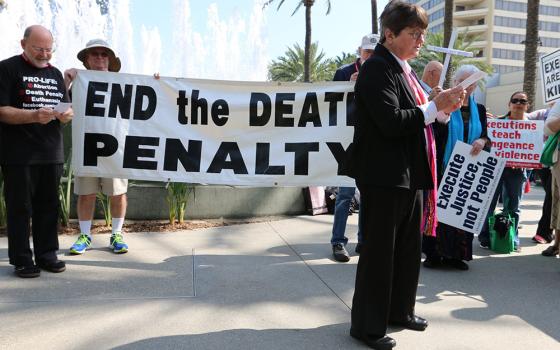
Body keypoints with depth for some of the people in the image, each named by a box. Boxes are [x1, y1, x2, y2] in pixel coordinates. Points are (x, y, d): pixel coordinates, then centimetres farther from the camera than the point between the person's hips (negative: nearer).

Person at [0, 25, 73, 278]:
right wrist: (33, 116, -24)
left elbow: (65, 108, 21)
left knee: (49, 206, 9)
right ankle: (21, 260, 9)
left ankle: (47, 255, 19)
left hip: (52, 153, 5)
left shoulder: (56, 74, 18)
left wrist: (66, 115, -3)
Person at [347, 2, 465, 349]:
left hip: (410, 175, 10)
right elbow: (391, 122, -23)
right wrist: (434, 106, -17)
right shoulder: (377, 69, -13)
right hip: (384, 176, -10)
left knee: (409, 248, 18)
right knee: (379, 251, 0)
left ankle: (400, 310, 36)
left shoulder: (404, 70, 16)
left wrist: (444, 109, 4)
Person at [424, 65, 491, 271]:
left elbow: (485, 136, 11)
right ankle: (434, 254, 6)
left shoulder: (479, 110, 12)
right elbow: (434, 133, -11)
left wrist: (482, 141, -12)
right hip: (443, 167, -4)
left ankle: (455, 254, 15)